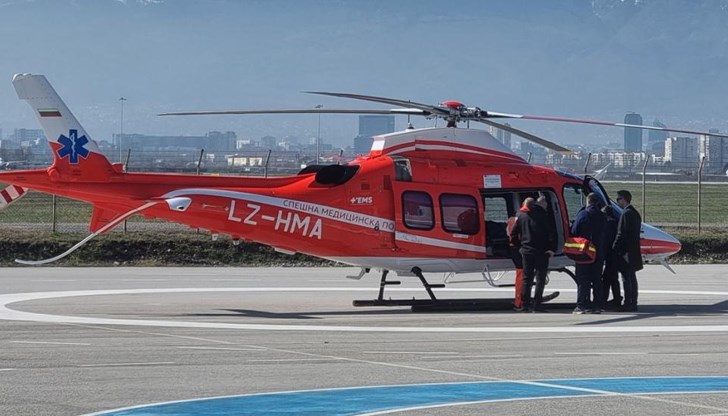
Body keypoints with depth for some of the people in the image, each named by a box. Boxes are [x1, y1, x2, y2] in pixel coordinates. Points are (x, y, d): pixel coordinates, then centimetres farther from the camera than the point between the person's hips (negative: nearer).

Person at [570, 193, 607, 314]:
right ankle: (597, 305, 8)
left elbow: (574, 231, -9)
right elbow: (604, 233, 9)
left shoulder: (583, 214, -11)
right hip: (599, 253, 4)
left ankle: (581, 305, -7)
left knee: (582, 279, -1)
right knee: (597, 279, 9)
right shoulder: (602, 216, 5)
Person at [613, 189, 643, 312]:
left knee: (626, 278, -8)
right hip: (634, 250, 9)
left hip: (625, 251, -9)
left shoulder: (626, 214, -14)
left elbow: (621, 234, -17)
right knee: (632, 277, 12)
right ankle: (633, 303, 15)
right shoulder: (635, 213, 16)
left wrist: (614, 249, -13)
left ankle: (628, 304, -10)